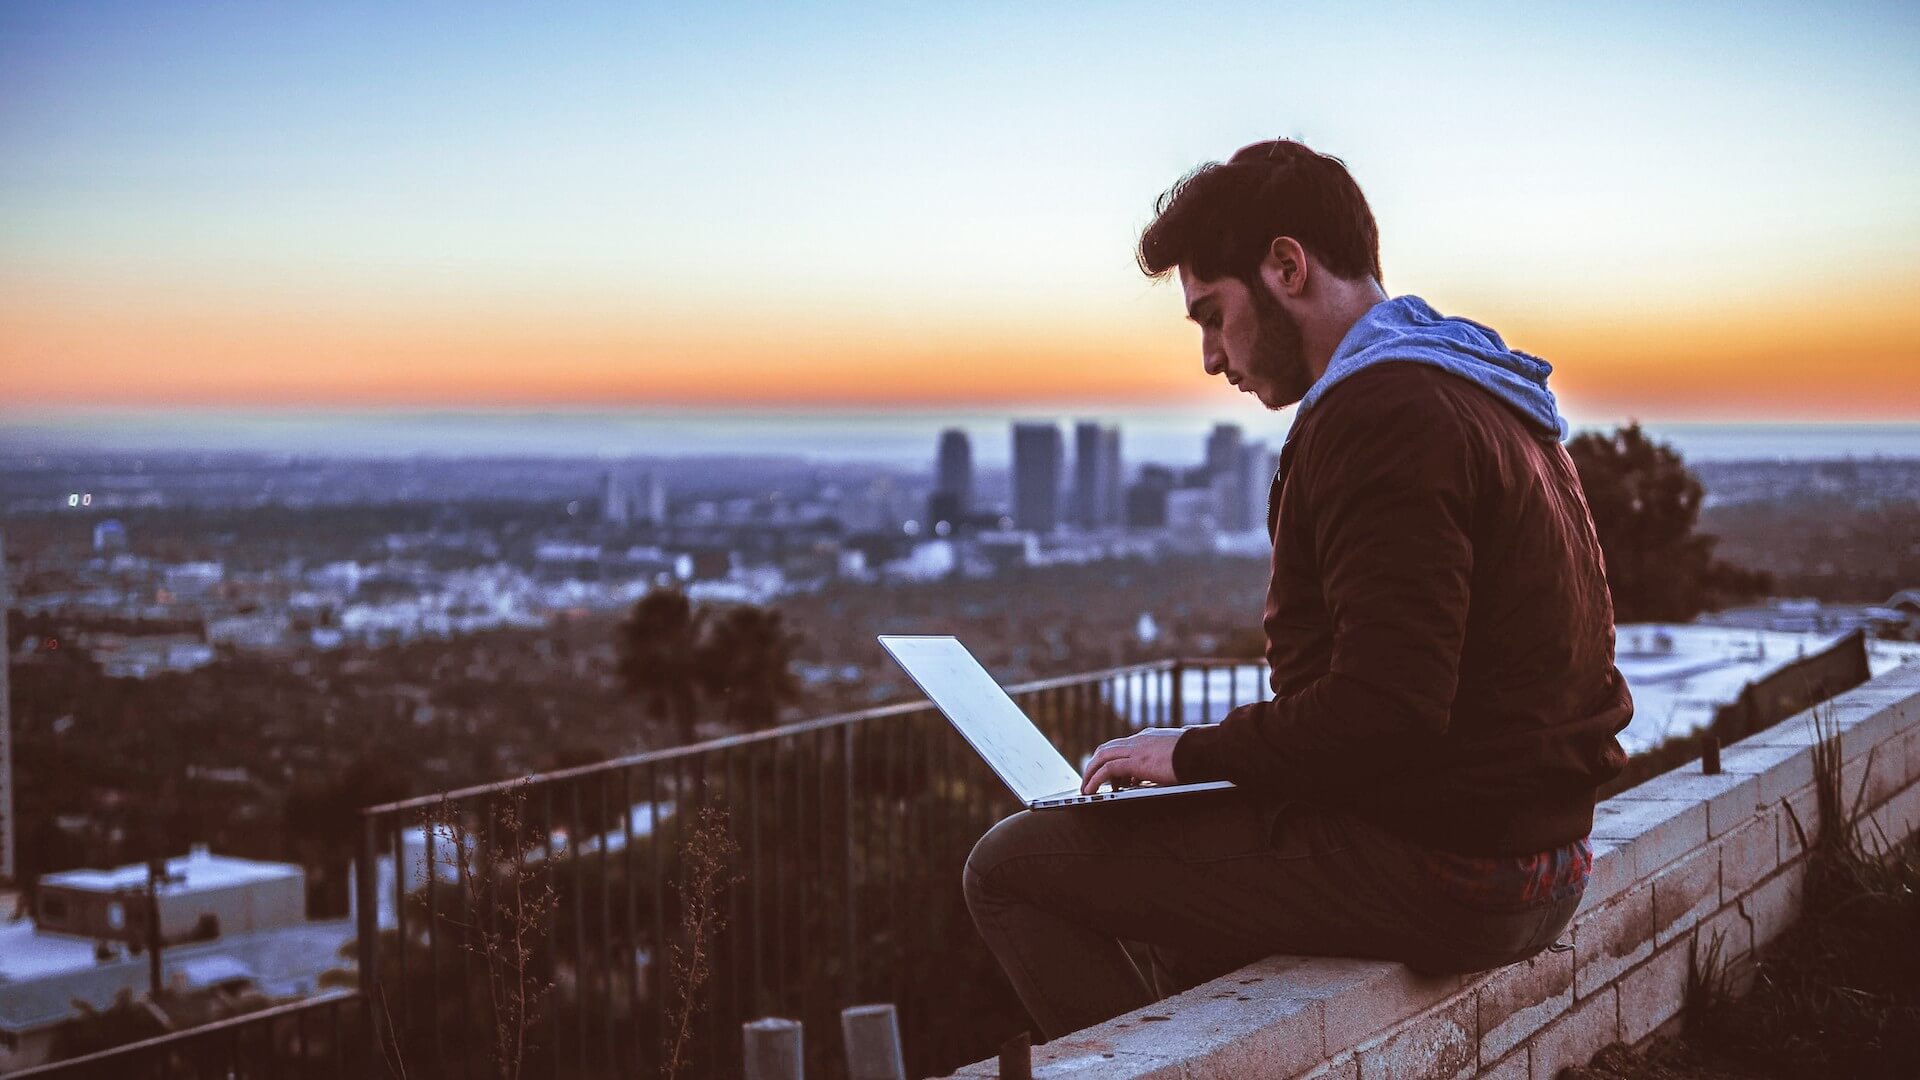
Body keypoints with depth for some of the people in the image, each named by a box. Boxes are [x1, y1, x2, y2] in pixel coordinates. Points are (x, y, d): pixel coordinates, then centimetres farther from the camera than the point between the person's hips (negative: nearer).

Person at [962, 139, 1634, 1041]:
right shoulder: (1472, 392, 15)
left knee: (1011, 866, -5)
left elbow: (1385, 712, -26)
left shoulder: (1384, 414, -19)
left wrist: (1198, 750, -11)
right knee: (1183, 837, 31)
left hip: (1439, 875, -10)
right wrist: (1219, 751, 11)